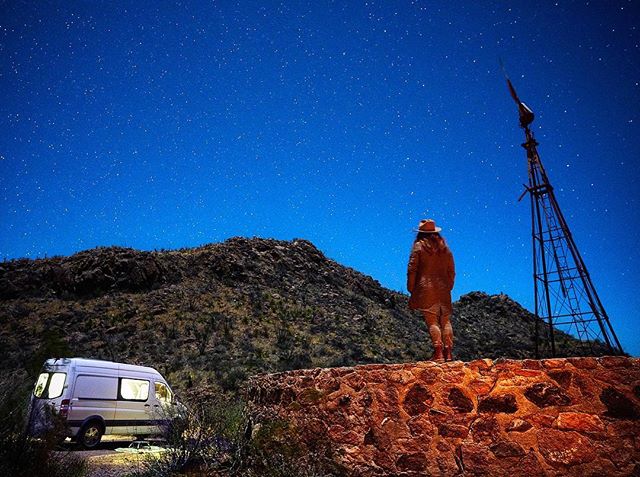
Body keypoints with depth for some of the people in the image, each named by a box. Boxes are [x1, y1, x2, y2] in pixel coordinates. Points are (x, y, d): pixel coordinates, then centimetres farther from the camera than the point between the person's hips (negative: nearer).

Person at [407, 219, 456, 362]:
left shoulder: (418, 246, -2)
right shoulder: (444, 247, 12)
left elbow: (412, 270, -6)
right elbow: (451, 270, 14)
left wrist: (411, 289, 0)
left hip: (426, 289, -4)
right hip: (443, 289, 4)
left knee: (432, 321, -2)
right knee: (446, 320, 8)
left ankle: (438, 353, -5)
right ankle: (449, 352, 9)